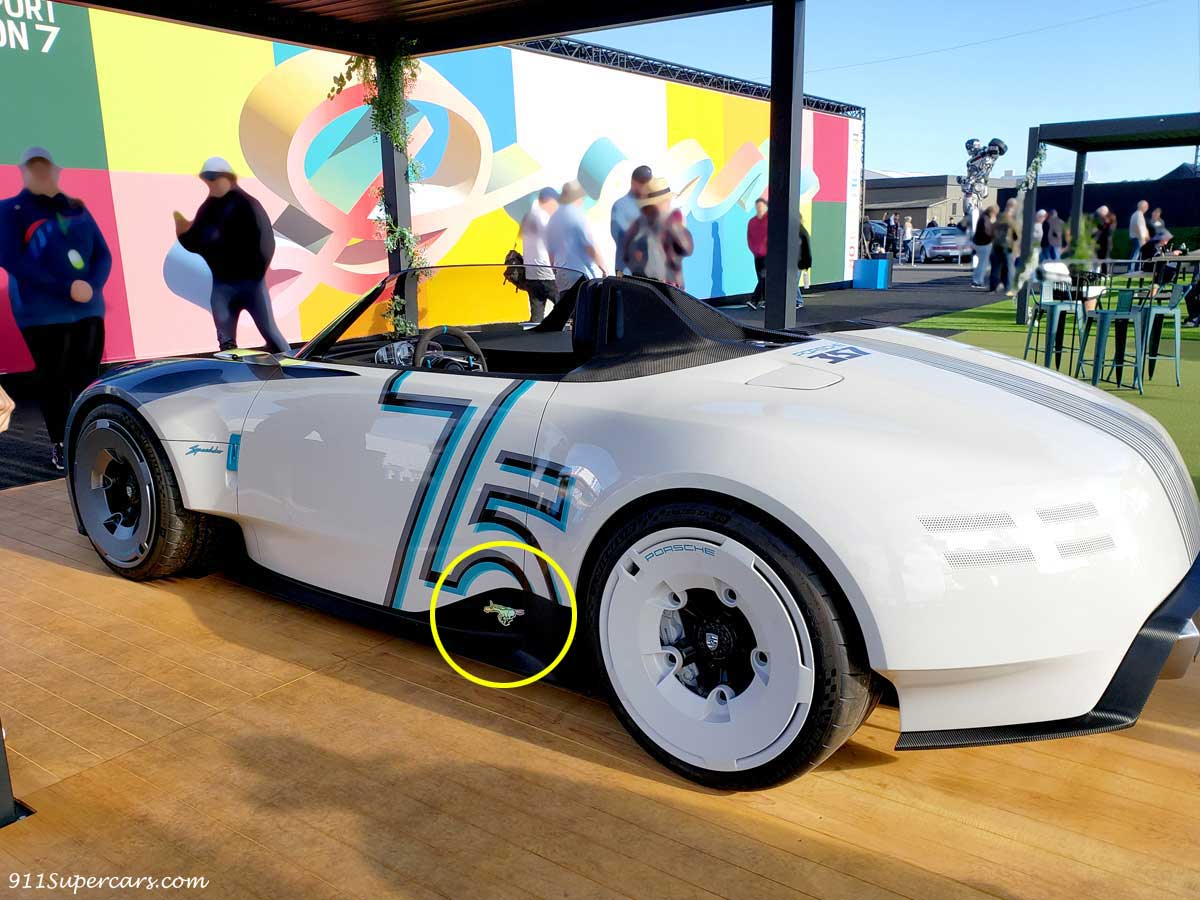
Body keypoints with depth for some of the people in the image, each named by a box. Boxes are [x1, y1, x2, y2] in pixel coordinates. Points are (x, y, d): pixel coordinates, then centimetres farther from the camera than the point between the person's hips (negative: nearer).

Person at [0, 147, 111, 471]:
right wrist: (64, 288, -20)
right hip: (42, 313, -3)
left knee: (86, 377, 5)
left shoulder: (77, 207, 14)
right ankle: (60, 445, 11)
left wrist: (92, 285, -12)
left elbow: (103, 253, 9)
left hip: (88, 308, 3)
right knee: (54, 379, 1)